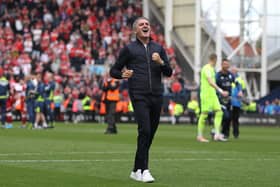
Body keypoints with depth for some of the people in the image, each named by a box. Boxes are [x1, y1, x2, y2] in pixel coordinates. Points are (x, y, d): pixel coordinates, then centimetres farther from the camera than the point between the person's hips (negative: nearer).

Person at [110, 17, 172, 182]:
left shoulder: (158, 48, 16)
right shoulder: (129, 49, 6)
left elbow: (169, 73, 13)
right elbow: (114, 70, 9)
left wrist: (161, 62, -7)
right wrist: (122, 75, -12)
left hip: (157, 97, 4)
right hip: (139, 96, -4)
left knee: (150, 134, 7)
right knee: (145, 131, -18)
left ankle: (137, 170, 17)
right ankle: (144, 170, -17)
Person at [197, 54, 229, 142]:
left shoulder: (211, 69, 18)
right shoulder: (206, 68, -13)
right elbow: (210, 82, -25)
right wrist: (220, 91, -31)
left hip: (213, 94, 9)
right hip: (206, 94, -9)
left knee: (219, 112, -1)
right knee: (204, 114, -5)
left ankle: (217, 135, -4)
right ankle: (200, 136, 2)